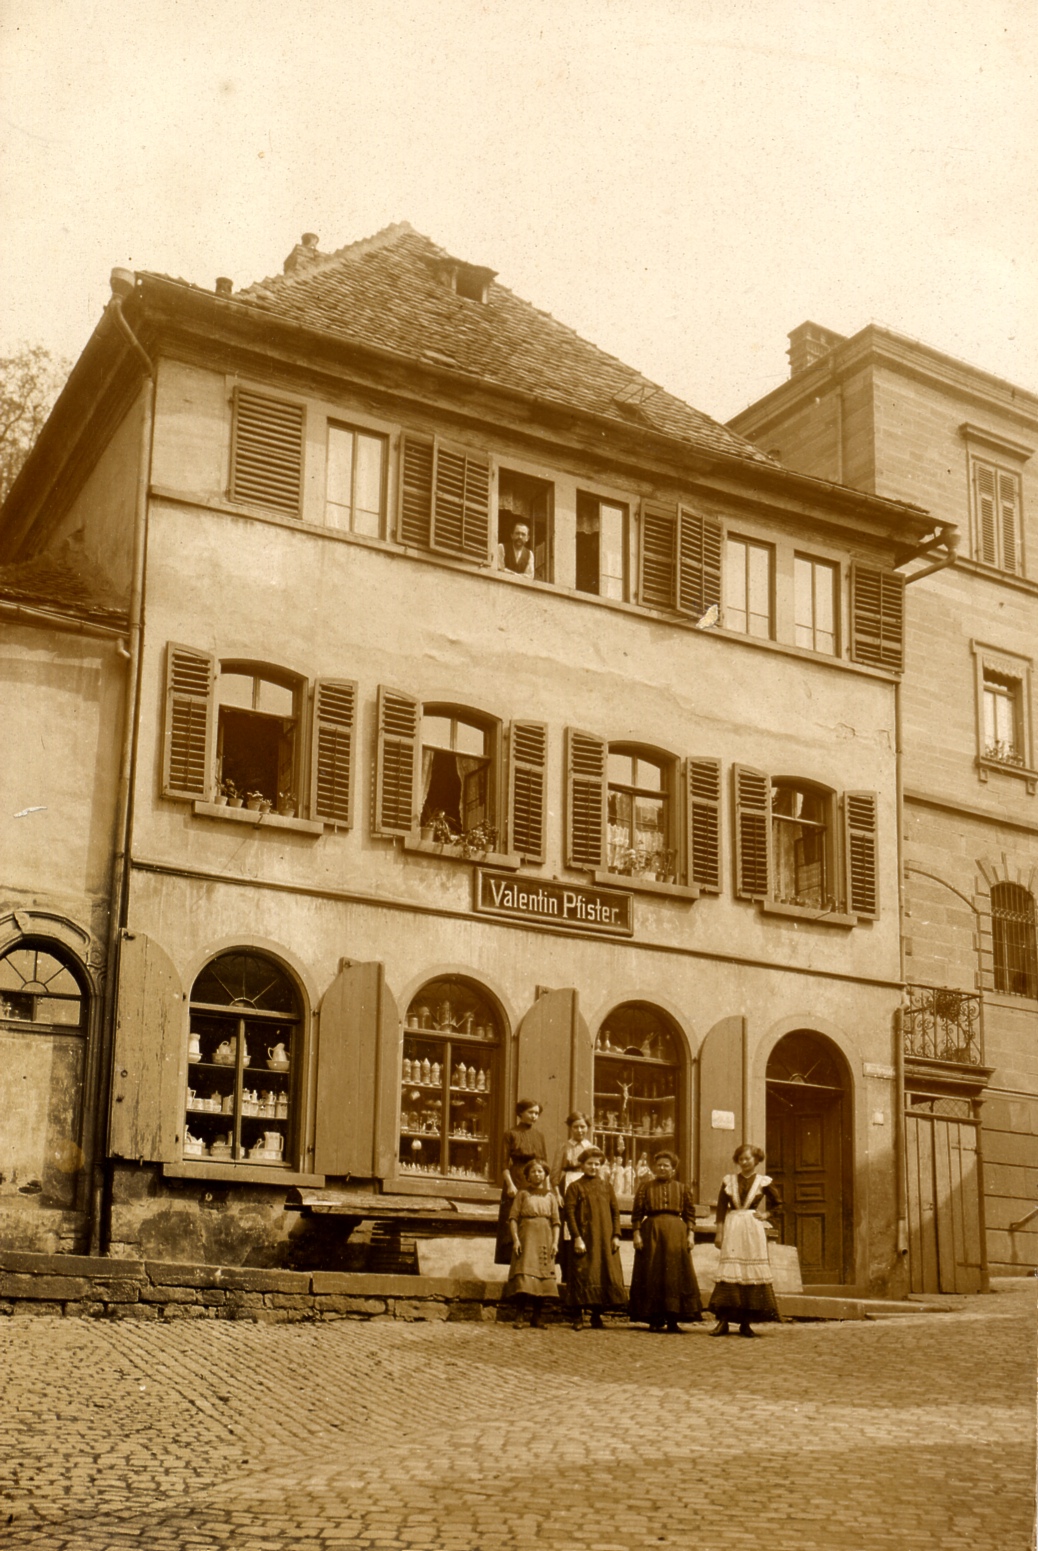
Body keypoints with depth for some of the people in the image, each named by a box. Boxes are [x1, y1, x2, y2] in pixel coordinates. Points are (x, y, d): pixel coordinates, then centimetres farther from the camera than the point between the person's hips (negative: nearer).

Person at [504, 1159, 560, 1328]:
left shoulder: (550, 1196, 14)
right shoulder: (522, 1194, 9)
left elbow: (555, 1222, 11)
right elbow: (513, 1218, 2)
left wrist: (555, 1242, -1)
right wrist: (515, 1239, -10)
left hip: (545, 1240, 3)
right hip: (526, 1238, -2)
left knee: (542, 1277, 0)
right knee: (524, 1277, -12)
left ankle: (536, 1317, 7)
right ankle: (520, 1316, -10)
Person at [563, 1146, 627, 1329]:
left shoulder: (607, 1187, 13)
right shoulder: (575, 1187, 3)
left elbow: (616, 1212, 12)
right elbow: (570, 1213, -4)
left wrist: (616, 1235, 2)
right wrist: (577, 1237, -12)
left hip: (605, 1240, 4)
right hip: (584, 1239, -3)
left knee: (605, 1274, 3)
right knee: (582, 1275, -6)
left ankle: (597, 1316, 14)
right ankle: (578, 1317, 1)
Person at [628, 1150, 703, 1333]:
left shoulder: (682, 1188, 10)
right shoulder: (645, 1187, 7)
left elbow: (690, 1213, 8)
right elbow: (637, 1212, 3)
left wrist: (690, 1234, -1)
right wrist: (636, 1233, -6)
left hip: (676, 1232, 1)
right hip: (651, 1231, -1)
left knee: (675, 1274, -2)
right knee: (652, 1275, 0)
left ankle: (672, 1320, 2)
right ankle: (655, 1318, 7)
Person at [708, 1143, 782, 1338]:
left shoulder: (763, 1182, 6)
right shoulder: (728, 1181, 8)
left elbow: (778, 1204, 17)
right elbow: (721, 1209, 6)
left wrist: (765, 1215, 2)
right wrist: (719, 1232, 0)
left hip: (753, 1229, 0)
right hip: (732, 1229, 0)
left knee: (752, 1270, -3)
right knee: (729, 1271, -7)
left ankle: (746, 1323, 3)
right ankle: (723, 1321, -7)